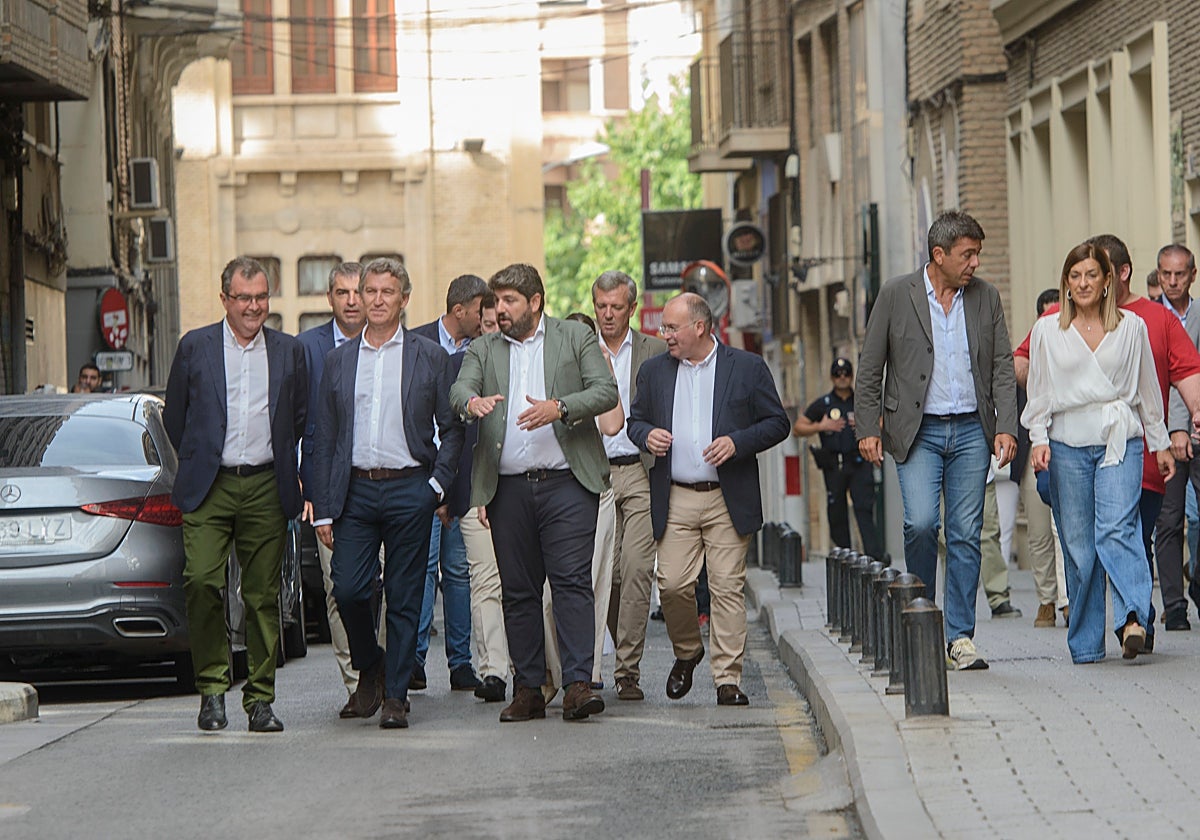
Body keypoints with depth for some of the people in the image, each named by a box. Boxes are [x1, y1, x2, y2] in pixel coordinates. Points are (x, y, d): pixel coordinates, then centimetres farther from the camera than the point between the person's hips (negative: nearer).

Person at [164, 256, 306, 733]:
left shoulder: (289, 352, 9)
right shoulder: (196, 348, 5)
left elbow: (302, 419, 17)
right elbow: (174, 417, 12)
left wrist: (281, 465, 12)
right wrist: (199, 462, 12)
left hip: (267, 490, 1)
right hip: (210, 489, -1)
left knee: (263, 596, 2)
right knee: (201, 582, -16)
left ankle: (260, 700, 9)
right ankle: (212, 689, -4)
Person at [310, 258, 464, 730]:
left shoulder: (429, 357, 5)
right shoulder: (339, 360, 11)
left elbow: (452, 429, 8)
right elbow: (324, 439, 10)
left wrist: (438, 483, -5)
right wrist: (323, 510, 4)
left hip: (408, 491, -2)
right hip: (354, 491, 2)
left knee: (404, 599, 0)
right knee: (348, 589, -8)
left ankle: (396, 696, 7)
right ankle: (368, 665, 18)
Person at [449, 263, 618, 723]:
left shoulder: (576, 338, 7)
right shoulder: (484, 349, 14)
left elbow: (606, 391, -3)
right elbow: (458, 390, -2)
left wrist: (559, 408, -20)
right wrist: (472, 402, -27)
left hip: (566, 482, -3)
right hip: (509, 489, 3)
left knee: (572, 581, -11)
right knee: (518, 591, 6)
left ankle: (578, 685, -13)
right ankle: (527, 689, 11)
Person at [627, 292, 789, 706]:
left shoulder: (748, 368, 2)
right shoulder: (654, 371, 12)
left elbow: (777, 423, 3)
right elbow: (635, 420, 19)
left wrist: (737, 442, -13)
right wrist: (647, 435, -5)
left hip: (728, 501, -2)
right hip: (675, 500, 3)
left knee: (728, 588, -5)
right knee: (673, 585, -4)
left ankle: (728, 679, 0)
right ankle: (686, 653, 23)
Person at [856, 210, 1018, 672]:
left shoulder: (986, 297, 6)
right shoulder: (896, 295, -2)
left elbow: (1002, 367, 8)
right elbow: (870, 366, 3)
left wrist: (1006, 426, -2)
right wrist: (868, 428, -2)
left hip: (971, 430, 2)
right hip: (918, 430, -2)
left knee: (966, 534, 1)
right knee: (921, 522, -15)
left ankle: (960, 635, 5)